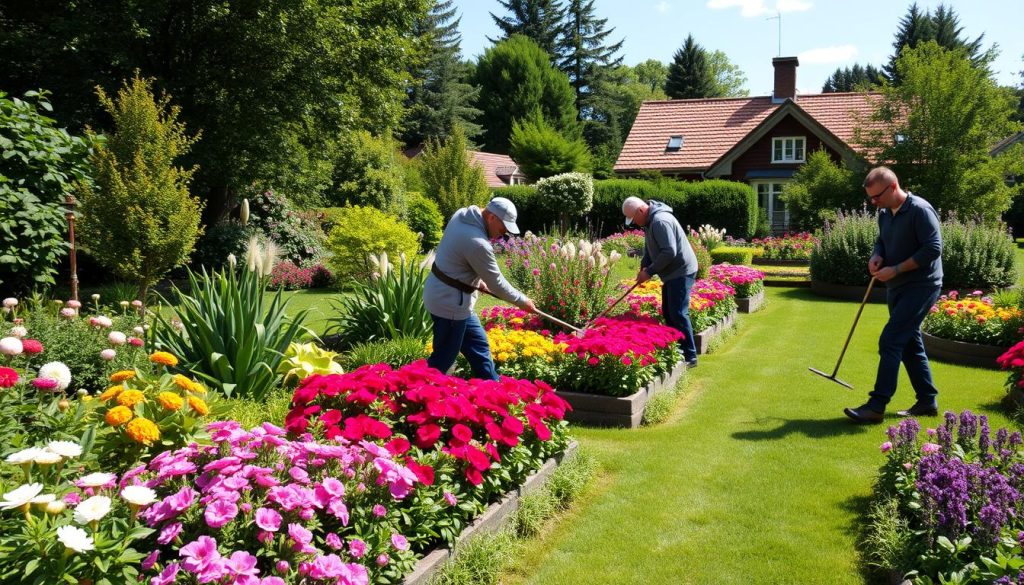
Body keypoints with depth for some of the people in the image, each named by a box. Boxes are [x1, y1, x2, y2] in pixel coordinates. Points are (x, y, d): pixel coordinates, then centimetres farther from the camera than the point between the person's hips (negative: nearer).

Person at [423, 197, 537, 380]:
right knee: (444, 358, 2)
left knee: (478, 345, 19)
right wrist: (522, 301, -5)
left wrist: (477, 280, 12)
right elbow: (496, 283, -18)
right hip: (449, 301, -10)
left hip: (442, 293, 10)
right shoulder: (477, 243, -28)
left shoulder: (461, 214, -2)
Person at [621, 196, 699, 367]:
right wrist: (643, 267, 5)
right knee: (668, 313, 14)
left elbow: (669, 252, -27)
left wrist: (650, 271, -20)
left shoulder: (660, 221, -23)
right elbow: (650, 248, 21)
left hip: (681, 272, -11)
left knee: (678, 314, -10)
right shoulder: (650, 221, 11)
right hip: (672, 273, 11)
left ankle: (690, 357, -4)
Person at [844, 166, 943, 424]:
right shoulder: (885, 214, 10)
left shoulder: (920, 210, -17)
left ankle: (876, 406, -13)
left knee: (890, 342, -14)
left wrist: (895, 269, -21)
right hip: (897, 287, 9)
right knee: (910, 344, 14)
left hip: (920, 286, -9)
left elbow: (933, 248, -21)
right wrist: (876, 257, 0)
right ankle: (928, 401, 25)